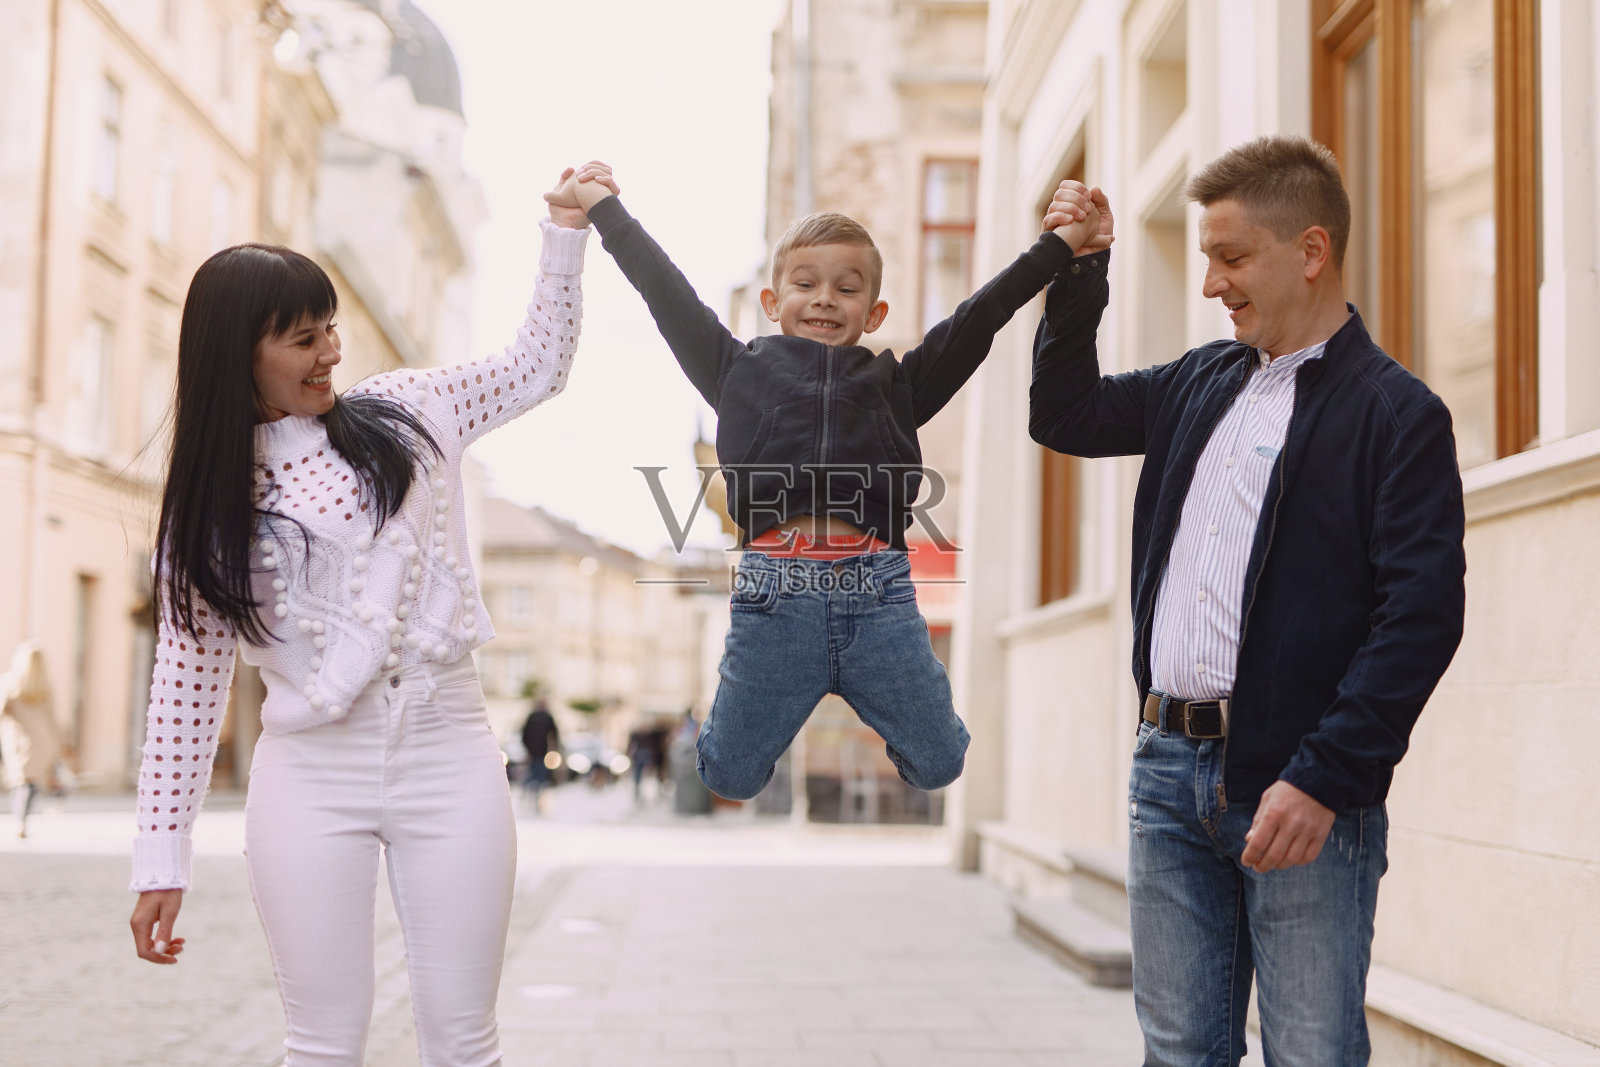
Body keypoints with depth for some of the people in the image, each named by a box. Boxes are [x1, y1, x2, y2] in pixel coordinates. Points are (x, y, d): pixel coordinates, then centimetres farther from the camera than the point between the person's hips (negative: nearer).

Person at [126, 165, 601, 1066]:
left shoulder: (404, 413, 5)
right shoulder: (211, 500, 2)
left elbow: (538, 368, 16)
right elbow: (188, 678, 3)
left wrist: (566, 234, 5)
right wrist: (162, 856, 1)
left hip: (451, 754, 1)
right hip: (312, 774, -1)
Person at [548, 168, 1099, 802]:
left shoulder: (897, 385, 18)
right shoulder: (743, 371, 15)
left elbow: (980, 316, 17)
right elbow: (666, 291, 17)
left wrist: (1061, 244, 17)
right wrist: (604, 207, 20)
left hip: (878, 594, 1)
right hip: (773, 596, -1)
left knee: (938, 765, 9)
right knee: (729, 778, 9)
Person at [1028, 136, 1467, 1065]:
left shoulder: (1396, 413, -6)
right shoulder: (1201, 383, 15)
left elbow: (1423, 616, -13)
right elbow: (1065, 416, 28)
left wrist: (1321, 780, -19)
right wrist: (1080, 273, 16)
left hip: (1302, 788, -6)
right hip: (1171, 768, 6)